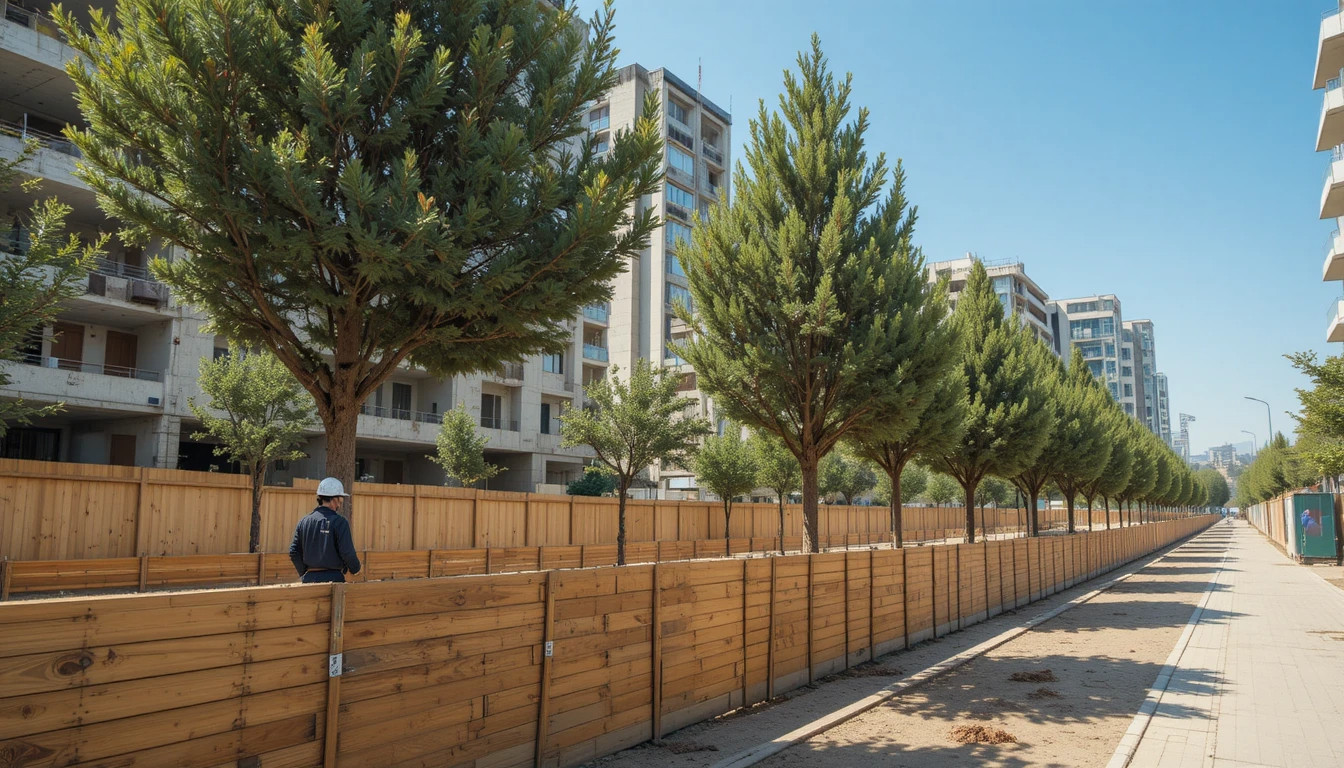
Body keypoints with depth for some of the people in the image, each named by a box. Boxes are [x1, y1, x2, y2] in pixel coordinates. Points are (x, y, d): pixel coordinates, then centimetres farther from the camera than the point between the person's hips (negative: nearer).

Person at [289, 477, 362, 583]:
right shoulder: (339, 522, -10)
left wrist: (304, 574, 18)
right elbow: (347, 552, -14)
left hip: (309, 579, 6)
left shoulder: (304, 522, 7)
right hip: (333, 577, -6)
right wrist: (355, 568, 5)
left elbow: (294, 553, 7)